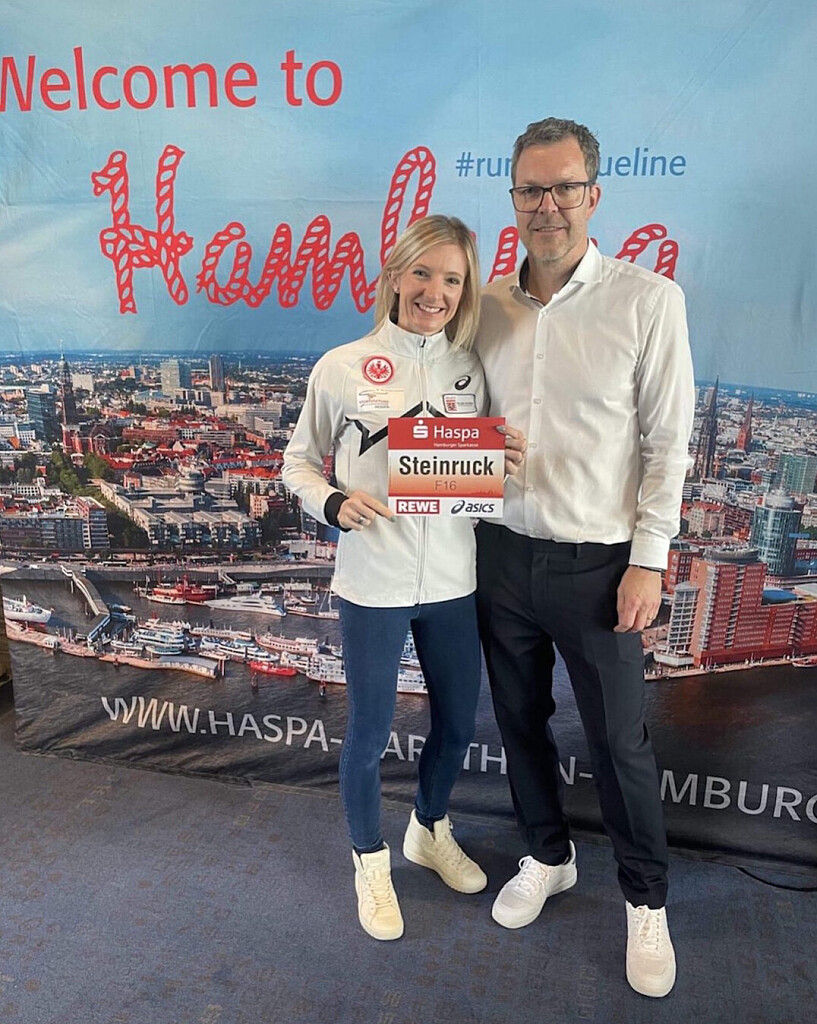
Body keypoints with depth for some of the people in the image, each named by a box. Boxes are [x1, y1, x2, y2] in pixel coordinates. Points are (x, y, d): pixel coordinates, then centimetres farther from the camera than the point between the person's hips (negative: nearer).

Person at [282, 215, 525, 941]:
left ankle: (431, 831, 50)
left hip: (454, 581, 4)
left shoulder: (471, 369, 1)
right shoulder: (341, 368, -8)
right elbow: (299, 463, 1)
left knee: (457, 725, 19)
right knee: (370, 734, 12)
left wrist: (508, 462, -12)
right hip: (373, 585, -3)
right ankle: (371, 861, 41)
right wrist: (334, 503, -18)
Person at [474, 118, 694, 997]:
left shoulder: (648, 301, -8)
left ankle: (646, 901, 33)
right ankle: (547, 856, 42)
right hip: (502, 551, 4)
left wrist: (648, 559, -9)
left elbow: (666, 442, -7)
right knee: (519, 718, 17)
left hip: (597, 561, -4)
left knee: (618, 739, 9)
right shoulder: (487, 304, 3)